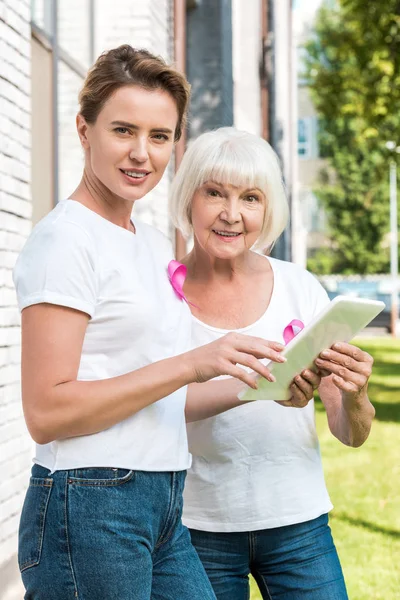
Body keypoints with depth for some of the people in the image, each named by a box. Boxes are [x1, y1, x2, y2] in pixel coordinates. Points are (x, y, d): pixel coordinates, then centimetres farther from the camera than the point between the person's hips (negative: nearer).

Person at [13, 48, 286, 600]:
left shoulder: (157, 246, 15)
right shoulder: (65, 239, -11)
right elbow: (47, 412, -18)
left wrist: (250, 388, 4)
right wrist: (189, 364, -20)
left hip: (162, 509, 8)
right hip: (90, 508, -8)